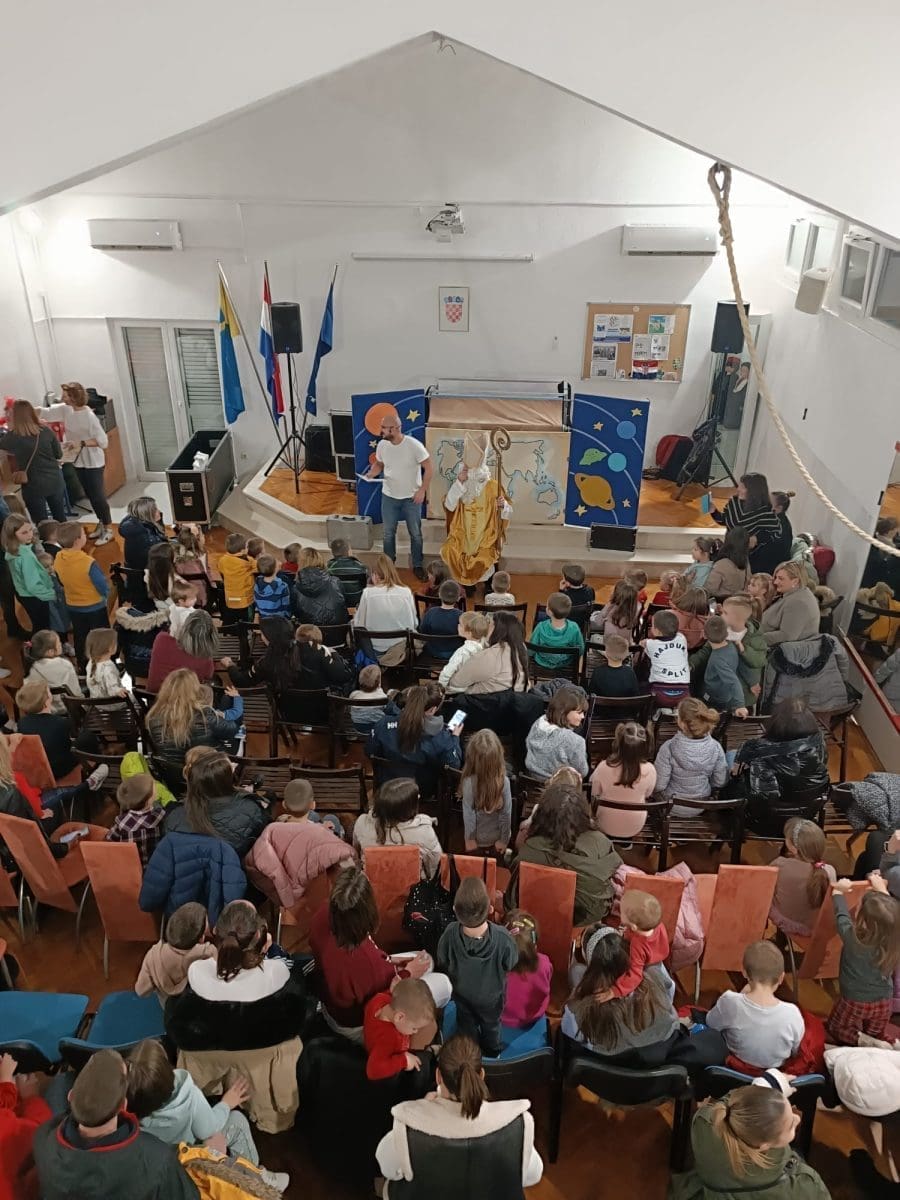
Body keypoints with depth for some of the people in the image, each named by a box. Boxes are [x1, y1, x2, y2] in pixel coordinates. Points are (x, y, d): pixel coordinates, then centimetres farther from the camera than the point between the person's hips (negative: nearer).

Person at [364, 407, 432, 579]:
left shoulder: (413, 445, -21)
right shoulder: (382, 445, -8)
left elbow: (429, 468, -14)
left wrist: (422, 490, -16)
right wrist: (371, 474, -12)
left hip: (412, 498, -3)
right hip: (389, 497, 4)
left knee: (415, 533, 10)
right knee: (388, 533, 14)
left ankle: (417, 565, 27)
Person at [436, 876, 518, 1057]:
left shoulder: (450, 933, -37)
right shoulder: (502, 937, -41)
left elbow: (442, 963, -15)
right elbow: (511, 965, -19)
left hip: (462, 993, 1)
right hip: (491, 995, 0)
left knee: (467, 1026, 32)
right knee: (491, 1025, 32)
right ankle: (493, 1053, 58)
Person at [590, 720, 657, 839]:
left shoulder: (604, 767, -29)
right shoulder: (649, 770, -26)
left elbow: (594, 795, -9)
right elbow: (647, 795, -4)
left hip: (606, 826, 0)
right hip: (634, 828, 1)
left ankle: (608, 839, 33)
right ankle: (626, 840, 35)